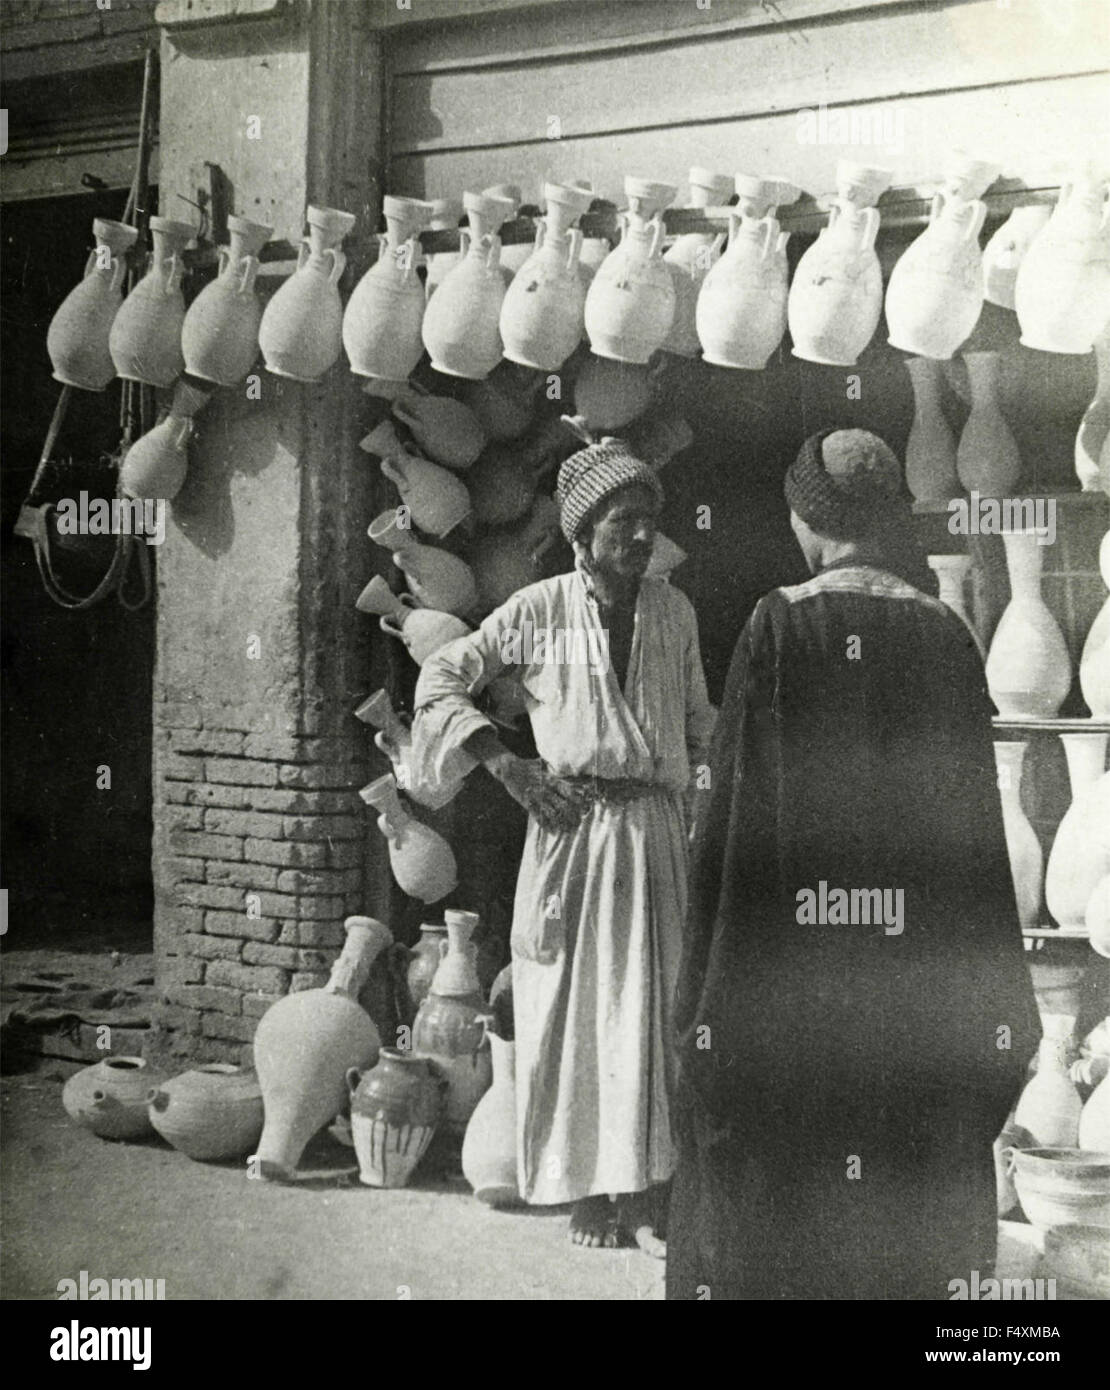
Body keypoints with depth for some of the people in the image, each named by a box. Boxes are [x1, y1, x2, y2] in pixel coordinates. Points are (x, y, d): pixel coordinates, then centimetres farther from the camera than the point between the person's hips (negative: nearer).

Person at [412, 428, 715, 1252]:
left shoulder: (675, 611, 9)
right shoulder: (538, 611, 0)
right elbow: (443, 677, 4)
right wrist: (506, 763, -5)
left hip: (657, 829, 2)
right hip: (573, 827, -2)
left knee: (650, 1009, 4)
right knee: (572, 1009, 3)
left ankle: (644, 1191, 13)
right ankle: (585, 1191, 16)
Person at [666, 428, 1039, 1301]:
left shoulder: (781, 625, -10)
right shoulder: (945, 635, 0)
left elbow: (737, 798, -11)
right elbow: (975, 811, 3)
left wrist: (713, 980, -4)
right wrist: (986, 994, 11)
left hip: (796, 948, -3)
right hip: (919, 959, 3)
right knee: (909, 1155, 15)